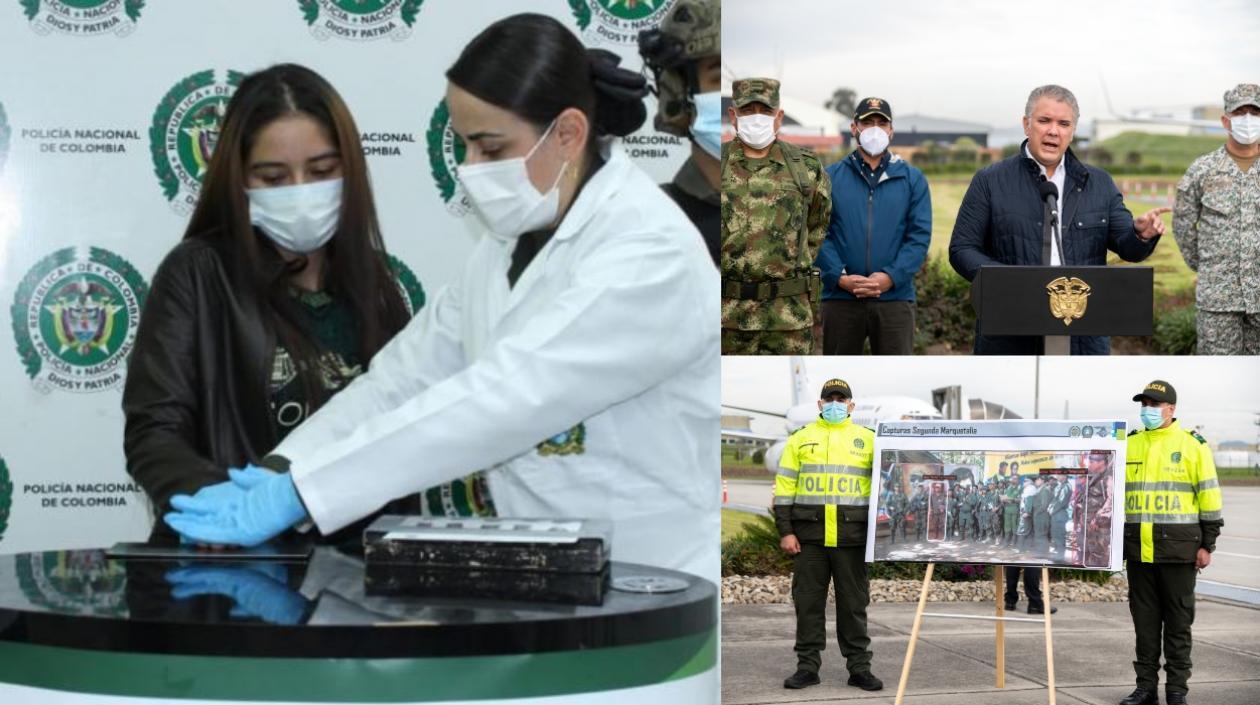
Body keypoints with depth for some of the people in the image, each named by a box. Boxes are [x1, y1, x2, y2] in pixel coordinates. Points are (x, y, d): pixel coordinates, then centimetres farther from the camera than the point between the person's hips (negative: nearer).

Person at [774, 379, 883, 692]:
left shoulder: (868, 439, 9)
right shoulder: (800, 439, 9)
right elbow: (784, 487, 7)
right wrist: (785, 531, -1)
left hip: (851, 536, 0)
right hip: (809, 535, 1)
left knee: (854, 603, 4)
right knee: (808, 602, 3)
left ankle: (859, 667, 10)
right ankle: (807, 666, 10)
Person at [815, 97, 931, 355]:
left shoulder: (912, 179, 8)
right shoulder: (830, 178, 7)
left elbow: (920, 236, 1)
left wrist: (891, 277, -13)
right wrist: (839, 277, -14)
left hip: (895, 297, 0)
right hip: (841, 297, 0)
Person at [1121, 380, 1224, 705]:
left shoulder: (1193, 445, 0)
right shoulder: (1129, 444, 12)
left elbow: (1209, 496, -1)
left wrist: (1207, 545, -5)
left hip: (1177, 547, -4)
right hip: (1138, 548, 4)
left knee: (1178, 620, 2)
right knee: (1144, 618, 8)